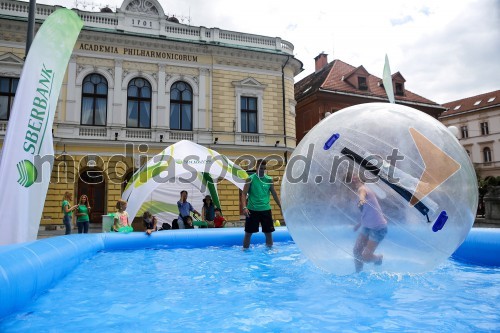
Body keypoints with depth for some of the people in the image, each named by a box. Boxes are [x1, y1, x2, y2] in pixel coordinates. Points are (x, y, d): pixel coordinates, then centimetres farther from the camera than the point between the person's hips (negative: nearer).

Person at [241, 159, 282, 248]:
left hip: (266, 210, 2)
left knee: (269, 232, 8)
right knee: (248, 233, 5)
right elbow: (244, 194, -6)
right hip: (252, 210, -2)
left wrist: (281, 207, 4)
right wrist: (244, 207, -20)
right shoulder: (250, 179, -4)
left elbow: (274, 194, 10)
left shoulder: (269, 180, 4)